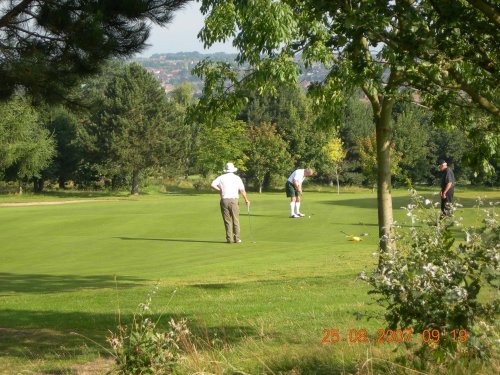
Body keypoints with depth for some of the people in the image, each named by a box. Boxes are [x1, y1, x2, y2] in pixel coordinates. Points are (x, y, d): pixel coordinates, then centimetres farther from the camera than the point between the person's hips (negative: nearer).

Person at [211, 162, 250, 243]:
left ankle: (229, 239, 0)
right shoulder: (237, 178, 5)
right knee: (236, 221, 6)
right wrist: (246, 200, 4)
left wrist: (220, 190, 4)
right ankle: (237, 239, 3)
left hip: (224, 200, 1)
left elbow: (213, 185, -7)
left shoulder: (221, 177, 7)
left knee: (227, 221, 5)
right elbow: (242, 190, -3)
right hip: (234, 200, -1)